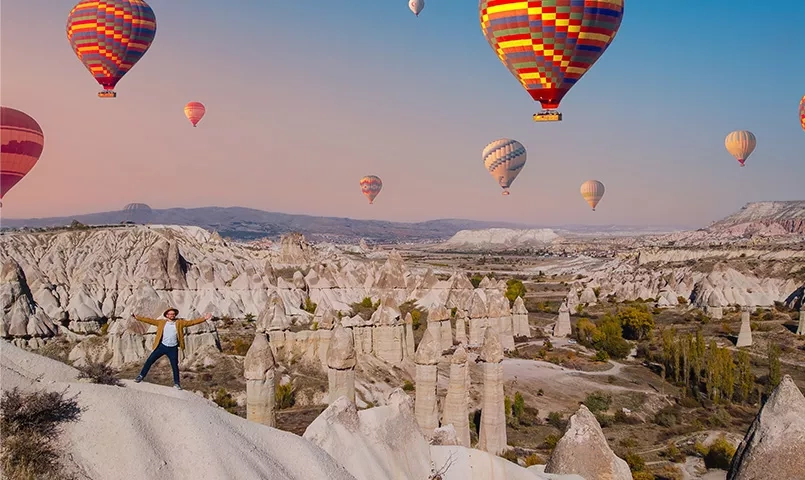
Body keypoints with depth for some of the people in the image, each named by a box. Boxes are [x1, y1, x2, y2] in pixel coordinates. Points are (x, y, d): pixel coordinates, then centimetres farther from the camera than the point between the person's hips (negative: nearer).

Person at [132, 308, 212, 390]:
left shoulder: (179, 323, 2)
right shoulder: (161, 322, 4)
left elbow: (191, 322, -4)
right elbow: (150, 320, 3)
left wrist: (204, 318, -14)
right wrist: (137, 317, -3)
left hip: (173, 348, -1)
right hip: (162, 346, 1)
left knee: (175, 366, 4)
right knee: (149, 360, 2)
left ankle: (176, 383, 17)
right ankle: (141, 376, 20)